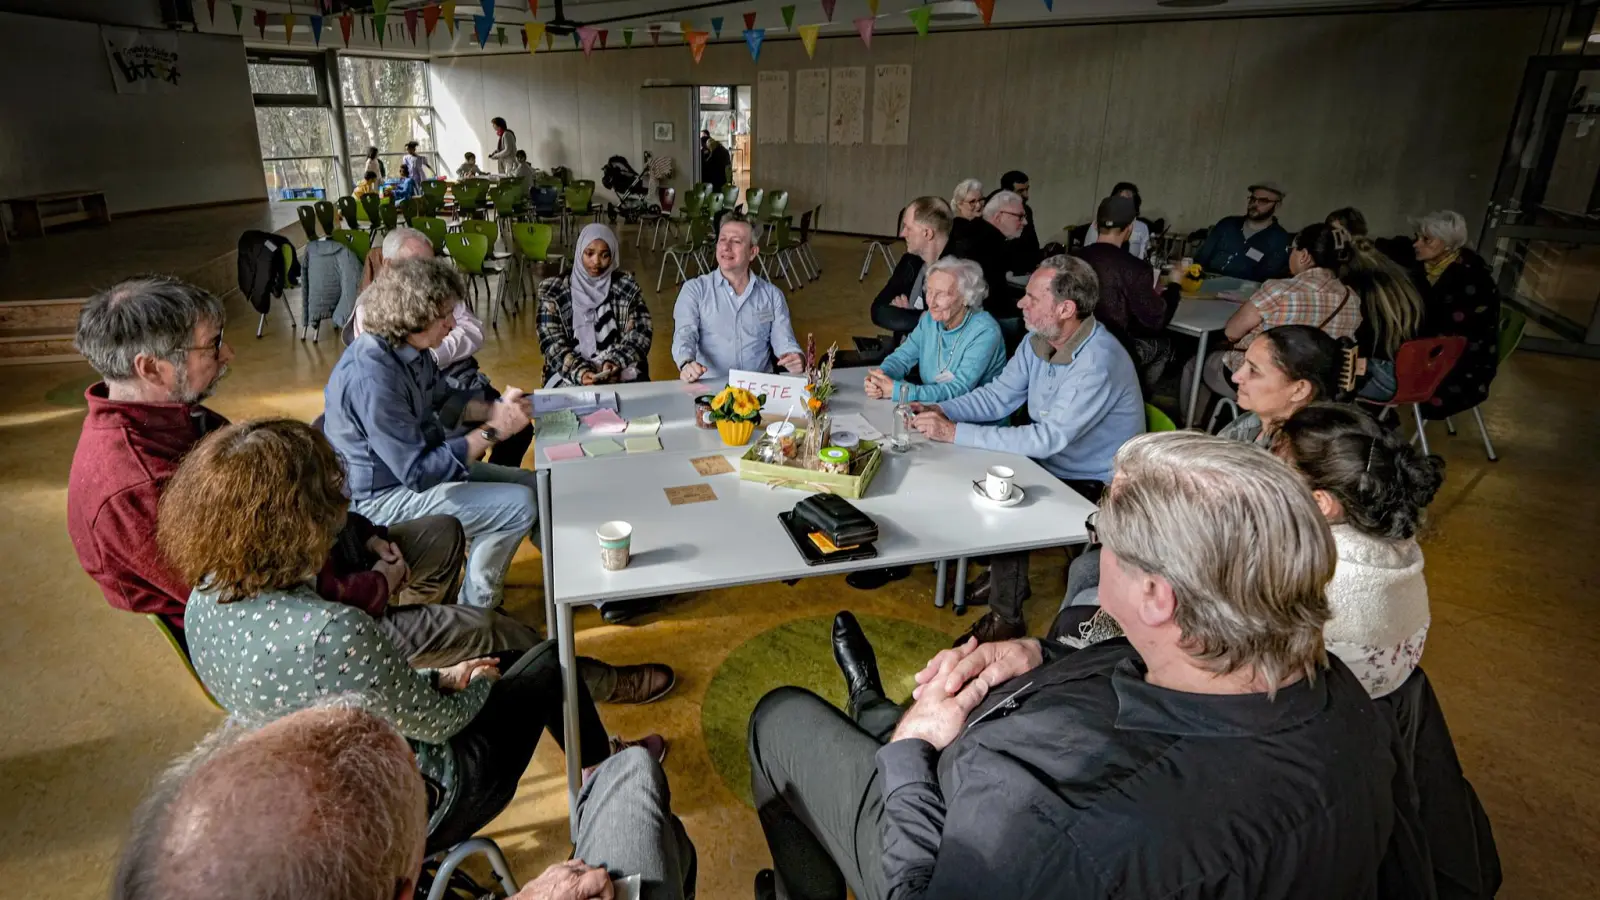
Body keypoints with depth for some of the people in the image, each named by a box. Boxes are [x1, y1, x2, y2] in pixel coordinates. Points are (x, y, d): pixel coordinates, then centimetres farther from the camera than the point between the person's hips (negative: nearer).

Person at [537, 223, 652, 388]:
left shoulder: (626, 287, 5)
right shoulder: (555, 290, 3)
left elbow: (639, 336, 0)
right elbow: (552, 344, -3)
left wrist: (614, 363, -18)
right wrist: (579, 372, -20)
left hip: (621, 371, 2)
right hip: (570, 374, -1)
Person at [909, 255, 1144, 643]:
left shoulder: (1098, 363, -30)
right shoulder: (1038, 342, -3)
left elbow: (1047, 438, -33)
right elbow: (999, 395, 3)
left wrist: (955, 433, -33)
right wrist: (941, 410, -15)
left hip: (1093, 487, -8)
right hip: (1050, 465, 8)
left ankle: (1006, 616, 0)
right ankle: (1006, 576, 21)